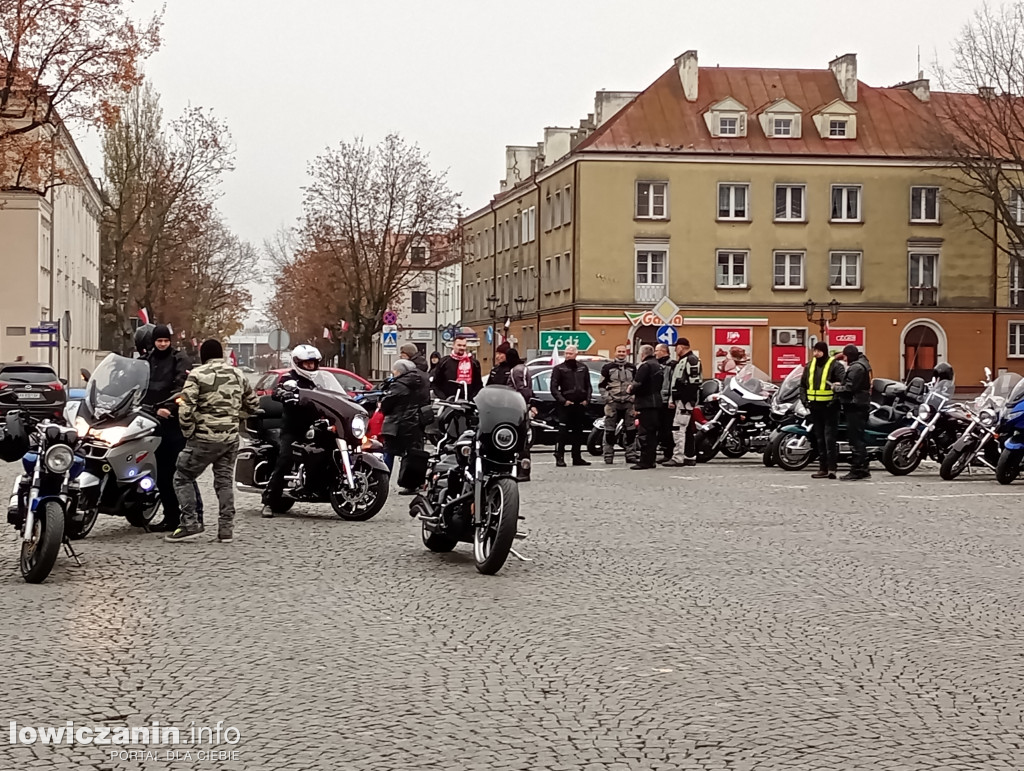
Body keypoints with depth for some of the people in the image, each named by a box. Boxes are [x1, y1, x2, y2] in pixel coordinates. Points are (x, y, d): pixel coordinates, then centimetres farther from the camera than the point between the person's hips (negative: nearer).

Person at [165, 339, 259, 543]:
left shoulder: (197, 375, -8)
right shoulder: (238, 376, 10)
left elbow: (186, 408, -15)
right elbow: (253, 405, 18)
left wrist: (188, 432, -2)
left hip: (205, 438, -5)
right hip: (231, 438, 5)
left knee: (183, 478, 7)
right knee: (225, 482, 13)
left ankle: (190, 524, -2)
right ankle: (226, 528, 11)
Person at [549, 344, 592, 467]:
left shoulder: (583, 368, 12)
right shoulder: (559, 369, 0)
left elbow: (588, 386, 17)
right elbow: (554, 388, -4)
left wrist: (587, 399, 3)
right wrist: (563, 401, -14)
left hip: (580, 405, 4)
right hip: (566, 406, -4)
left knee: (578, 432, 10)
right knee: (563, 431, -9)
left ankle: (577, 457, 17)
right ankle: (559, 457, -7)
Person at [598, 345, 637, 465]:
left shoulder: (632, 367, 13)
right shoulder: (608, 368, 4)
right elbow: (601, 385, 4)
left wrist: (634, 396, 6)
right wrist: (607, 397, -7)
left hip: (628, 402, 3)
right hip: (613, 403, -3)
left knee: (631, 430, 2)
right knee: (609, 430, -2)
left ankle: (631, 455, 8)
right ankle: (608, 456, 3)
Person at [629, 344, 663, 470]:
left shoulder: (645, 366, -13)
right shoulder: (658, 365, 17)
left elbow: (638, 384, -22)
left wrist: (631, 389, -1)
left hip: (646, 403, -10)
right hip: (657, 402, 10)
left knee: (645, 432, -8)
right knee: (653, 432, 13)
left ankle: (645, 461, -10)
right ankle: (651, 459, 17)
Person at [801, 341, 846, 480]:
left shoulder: (835, 365, -7)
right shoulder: (810, 366, 13)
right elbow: (803, 384, 21)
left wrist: (836, 399, -21)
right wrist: (804, 400, 9)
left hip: (829, 407, -7)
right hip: (815, 407, 7)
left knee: (830, 438, -11)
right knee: (819, 439, 10)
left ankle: (832, 467, -11)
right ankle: (823, 468, 15)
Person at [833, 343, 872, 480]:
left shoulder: (856, 367, -17)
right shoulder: (863, 364, 17)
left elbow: (849, 388, -21)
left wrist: (836, 388, -5)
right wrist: (841, 384, 10)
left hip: (855, 407, -11)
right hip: (863, 405, 11)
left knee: (855, 439, -9)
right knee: (860, 438, 15)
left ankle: (857, 470, -8)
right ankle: (864, 469, 19)